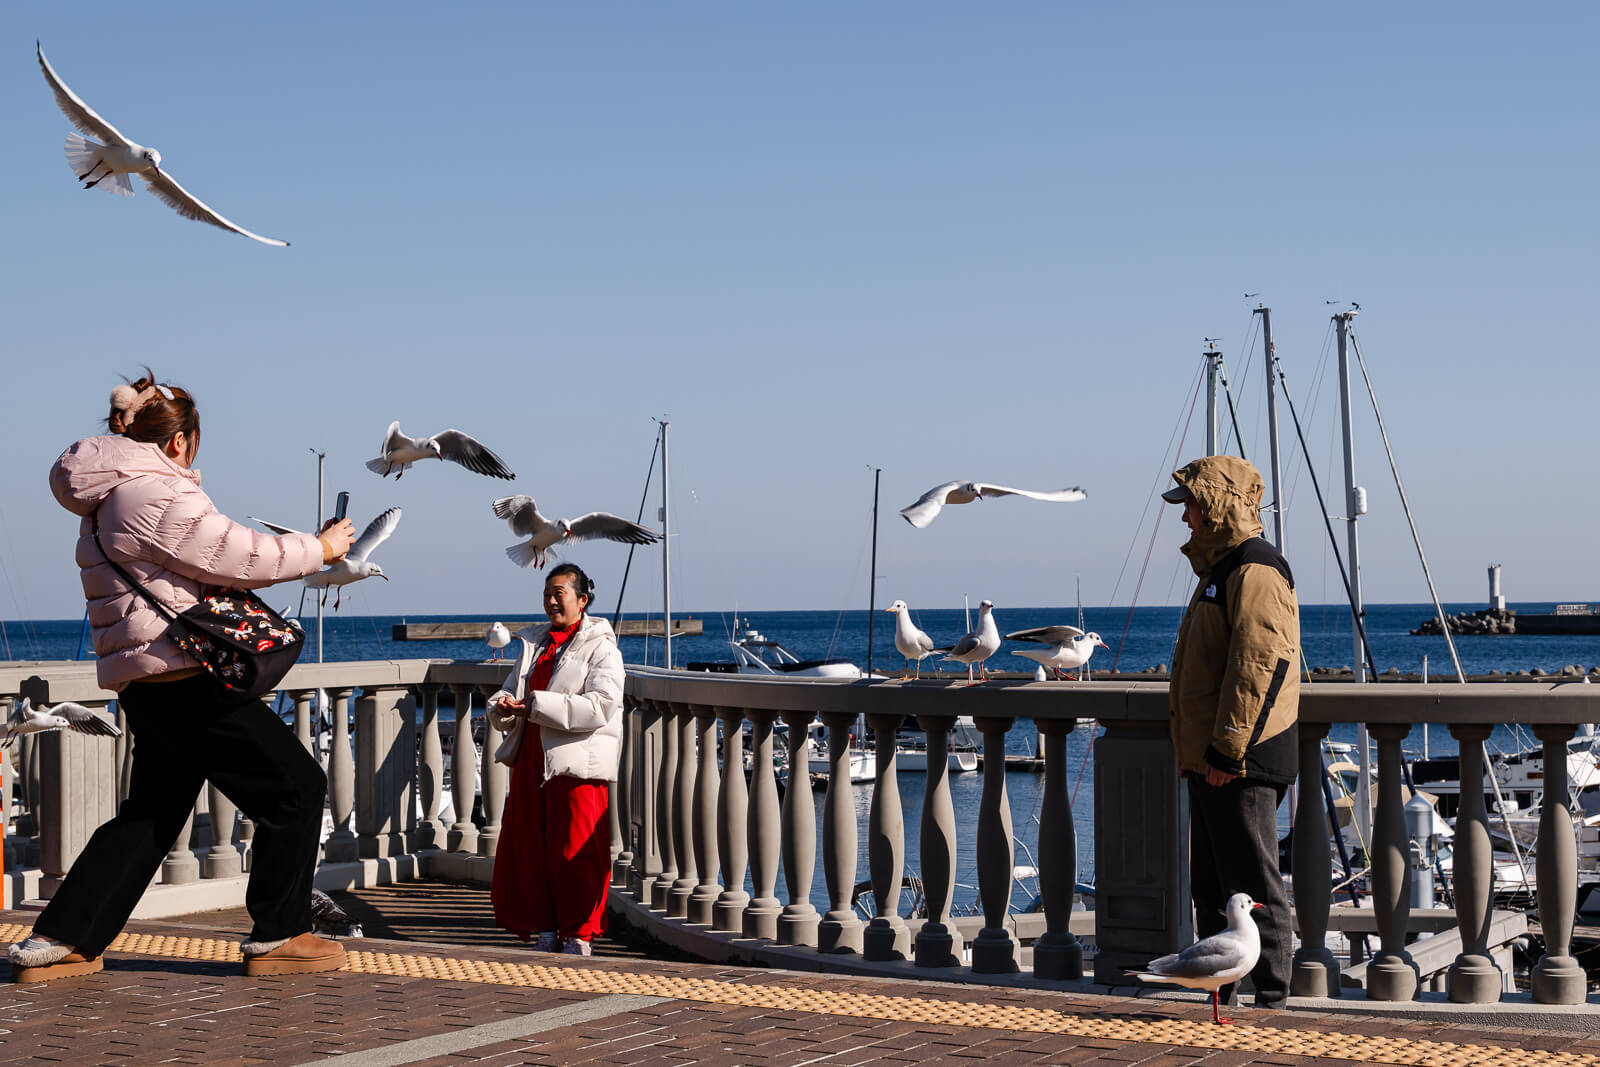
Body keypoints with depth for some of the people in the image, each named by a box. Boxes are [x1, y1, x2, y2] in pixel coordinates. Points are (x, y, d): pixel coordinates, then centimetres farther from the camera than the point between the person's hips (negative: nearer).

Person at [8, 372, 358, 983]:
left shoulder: (106, 504, 19)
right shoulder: (157, 492, -13)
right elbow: (239, 558, -12)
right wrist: (319, 549, 2)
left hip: (143, 684, 10)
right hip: (183, 678, -10)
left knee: (152, 814, 18)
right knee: (295, 785, -1)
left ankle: (57, 942, 14)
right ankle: (278, 936, 3)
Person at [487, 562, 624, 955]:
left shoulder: (601, 648, -5)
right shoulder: (534, 643, 19)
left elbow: (600, 706, -18)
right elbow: (512, 689, 21)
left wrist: (538, 705, -21)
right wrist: (505, 705, -5)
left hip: (576, 762, -7)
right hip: (531, 760, 7)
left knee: (575, 853, -4)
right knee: (528, 849, 7)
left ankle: (578, 936, 7)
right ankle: (545, 934, 18)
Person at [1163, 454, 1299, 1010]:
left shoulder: (1254, 572, -15)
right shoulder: (1220, 568, 20)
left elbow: (1259, 665, -23)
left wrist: (1227, 748, -23)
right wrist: (1198, 750, 24)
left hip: (1242, 761, -11)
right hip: (1212, 759, 11)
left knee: (1251, 880, -6)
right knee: (1211, 883, 15)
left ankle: (1270, 995, -1)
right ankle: (1218, 991, 23)